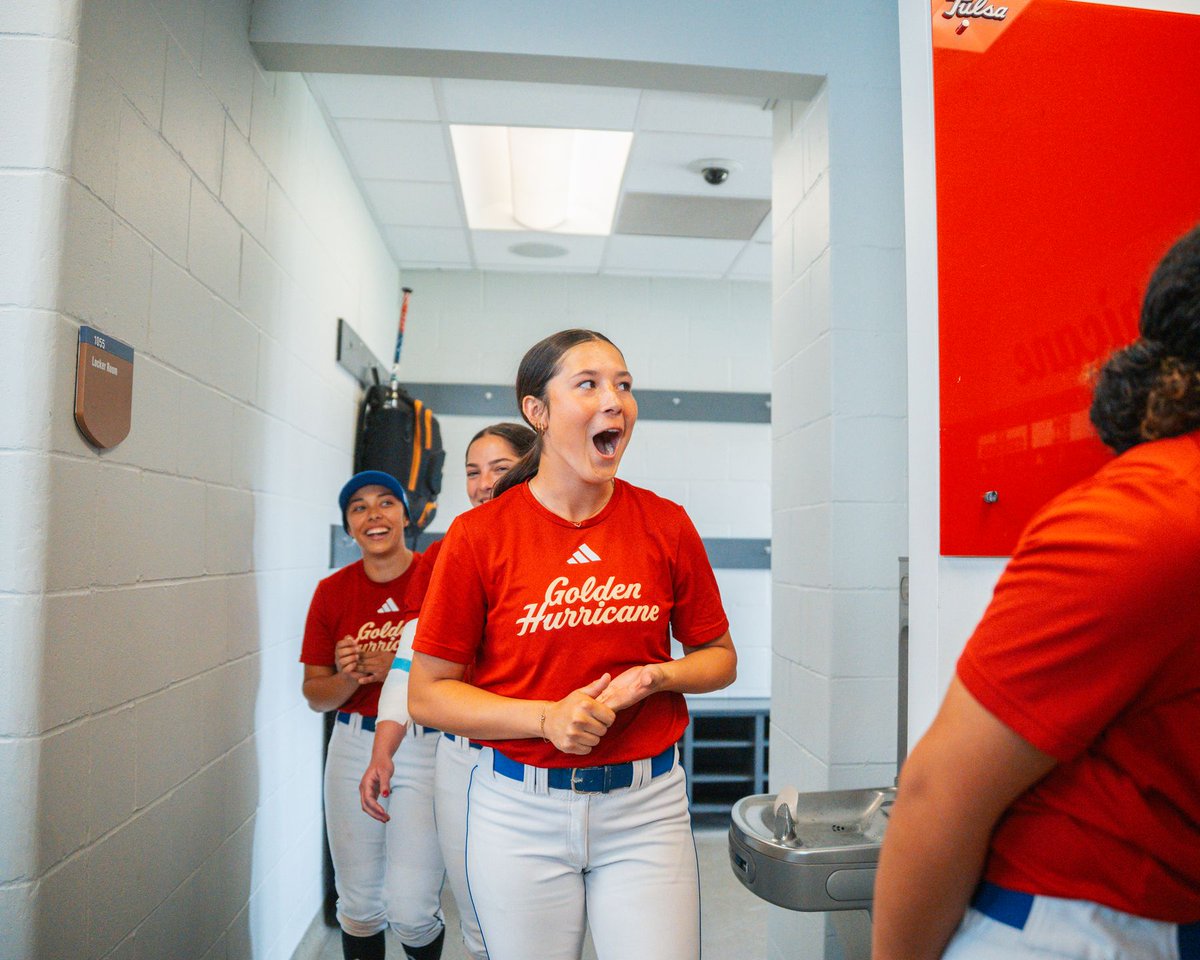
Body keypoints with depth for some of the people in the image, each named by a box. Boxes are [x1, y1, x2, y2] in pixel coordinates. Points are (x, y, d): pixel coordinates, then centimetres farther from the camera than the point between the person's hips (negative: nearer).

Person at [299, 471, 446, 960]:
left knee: (411, 911, -3)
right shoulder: (332, 591, 3)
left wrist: (400, 669, -19)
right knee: (359, 905, 11)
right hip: (353, 747, 3)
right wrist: (350, 677, -13)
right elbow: (315, 695, 7)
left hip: (426, 748, -3)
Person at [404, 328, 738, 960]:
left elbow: (718, 657, 10)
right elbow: (427, 696, -4)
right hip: (520, 811, -1)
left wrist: (654, 677, -11)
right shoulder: (479, 535, -8)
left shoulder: (666, 525, -2)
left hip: (645, 805, 1)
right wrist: (546, 717, -17)